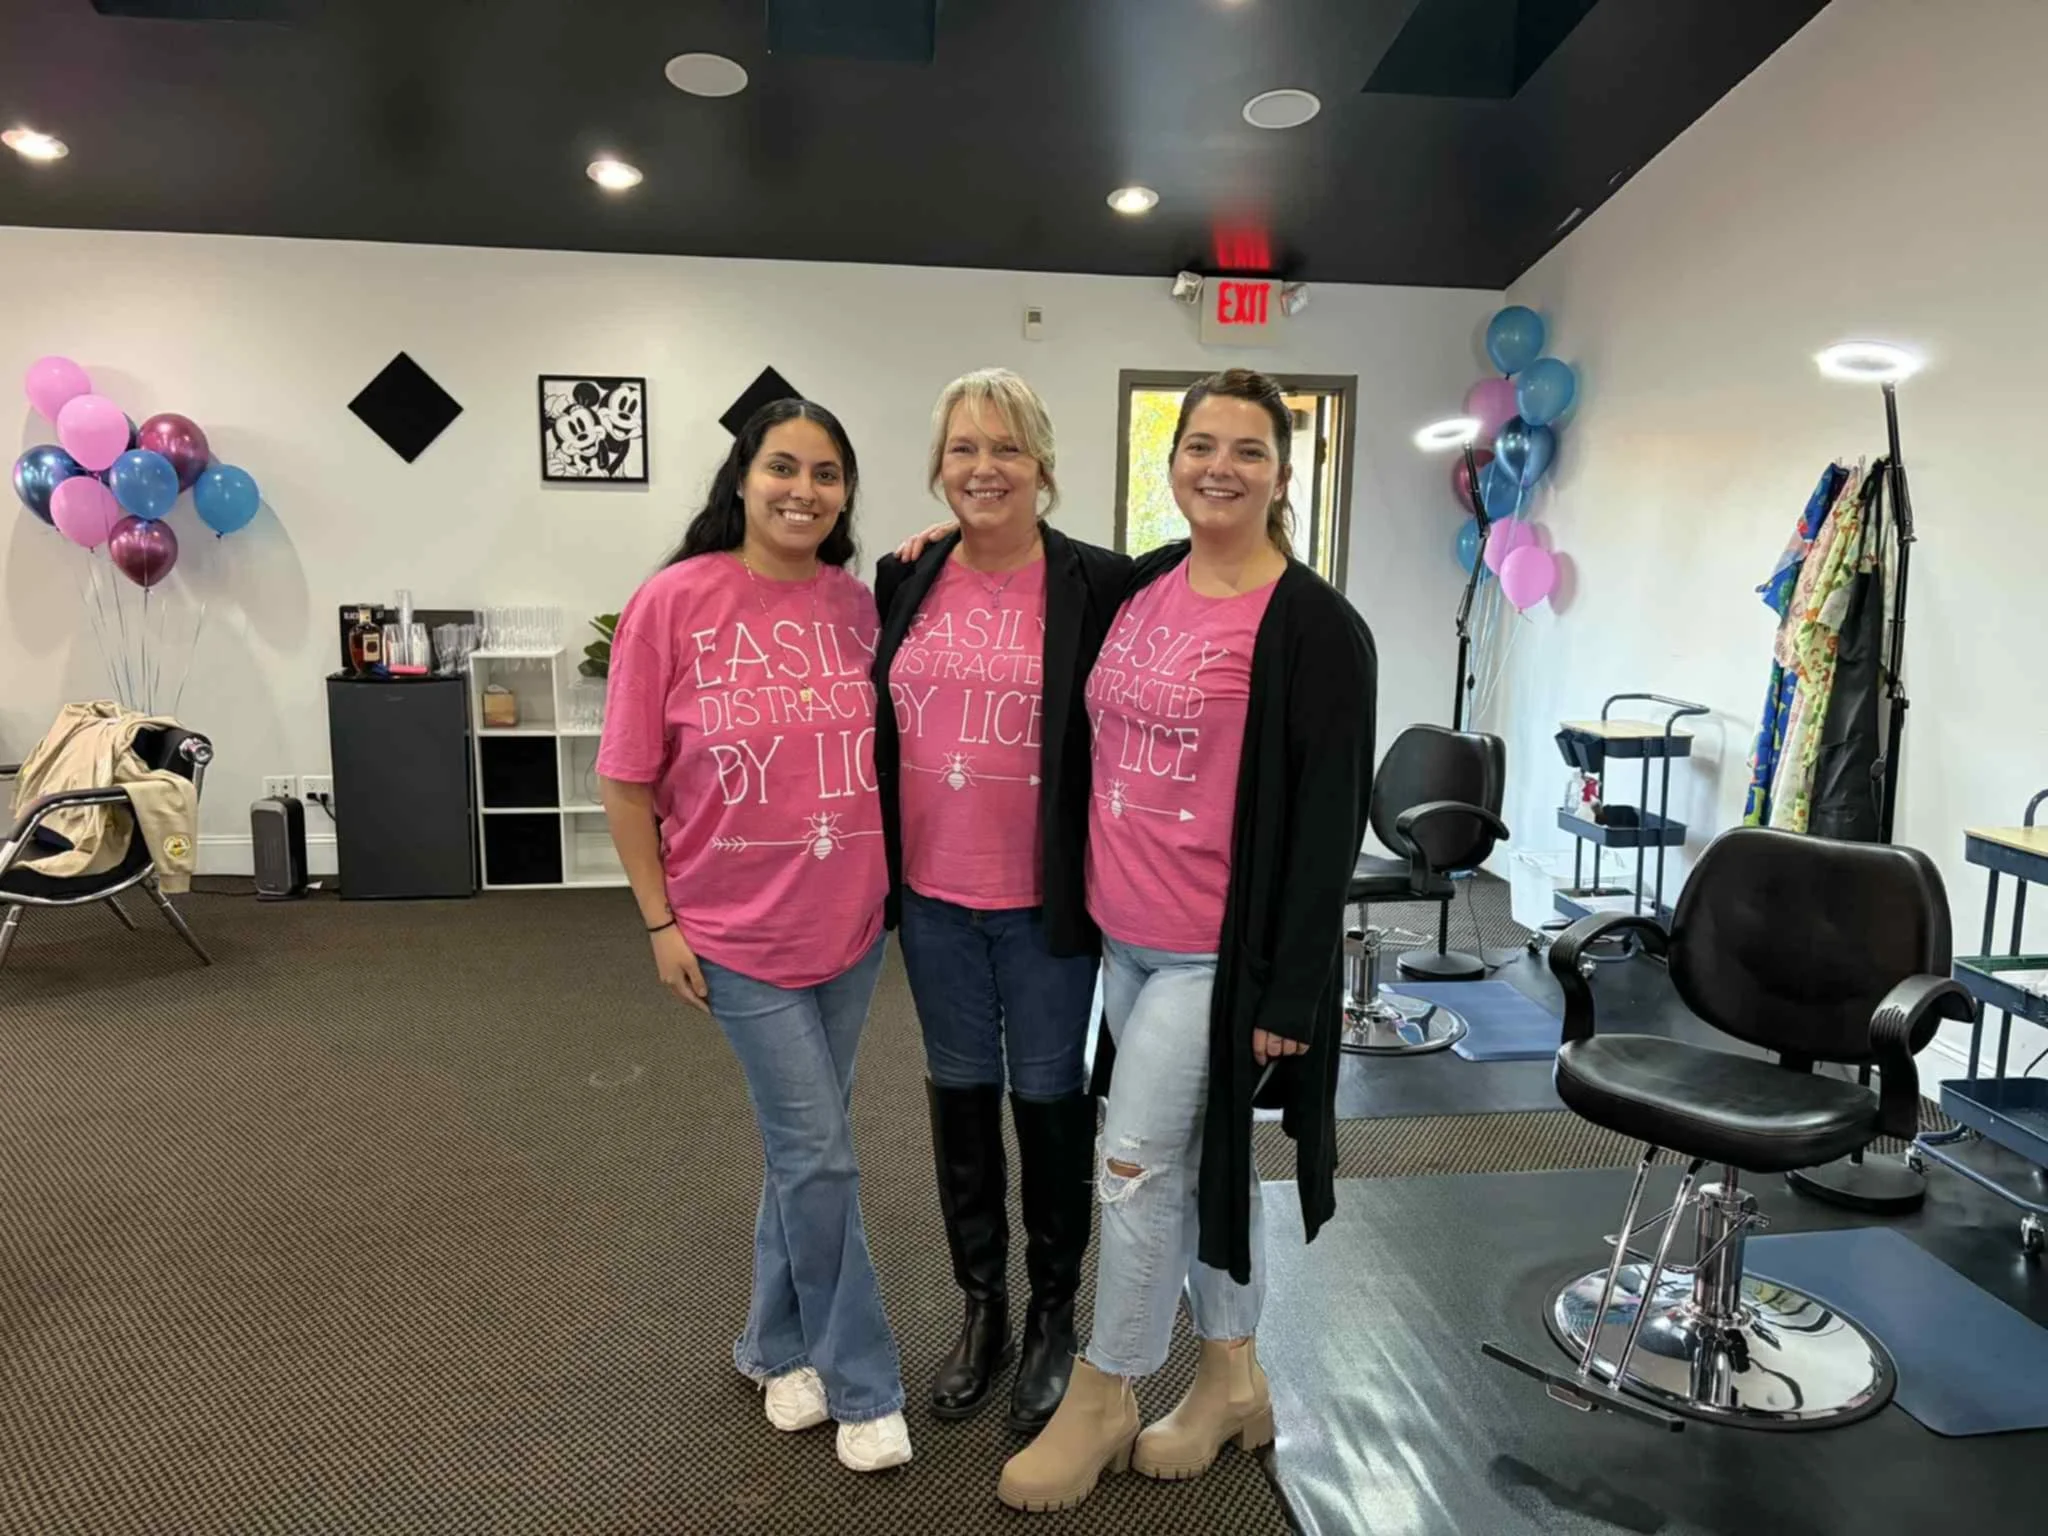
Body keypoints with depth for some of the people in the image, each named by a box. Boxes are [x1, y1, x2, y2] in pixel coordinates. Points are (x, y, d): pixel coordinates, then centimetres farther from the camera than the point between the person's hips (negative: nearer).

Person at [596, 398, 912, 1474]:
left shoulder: (858, 605, -1)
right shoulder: (674, 602, -12)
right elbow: (626, 780, -8)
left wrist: (896, 881, 6)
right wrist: (660, 921, -7)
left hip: (853, 920, 4)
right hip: (739, 931, -4)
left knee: (801, 1143, 18)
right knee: (820, 1154, 1)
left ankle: (779, 1345, 39)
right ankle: (862, 1385, 23)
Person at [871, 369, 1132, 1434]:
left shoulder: (1098, 585, -9)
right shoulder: (906, 578, 3)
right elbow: (874, 717, 12)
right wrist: (879, 868, 10)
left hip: (1045, 902, -4)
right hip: (931, 896, 4)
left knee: (1049, 1097, 11)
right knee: (960, 1093, 16)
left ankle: (1052, 1314, 33)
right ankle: (981, 1306, 36)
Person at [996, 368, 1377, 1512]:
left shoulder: (1315, 626, -13)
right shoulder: (1142, 586, 6)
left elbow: (1330, 819, -15)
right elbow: (1108, 741, 22)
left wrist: (1291, 990, -16)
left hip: (1222, 951, -7)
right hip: (1126, 934, 7)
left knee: (1136, 1162, 2)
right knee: (1204, 1155, 18)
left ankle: (1103, 1399, 24)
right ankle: (1235, 1378, 36)